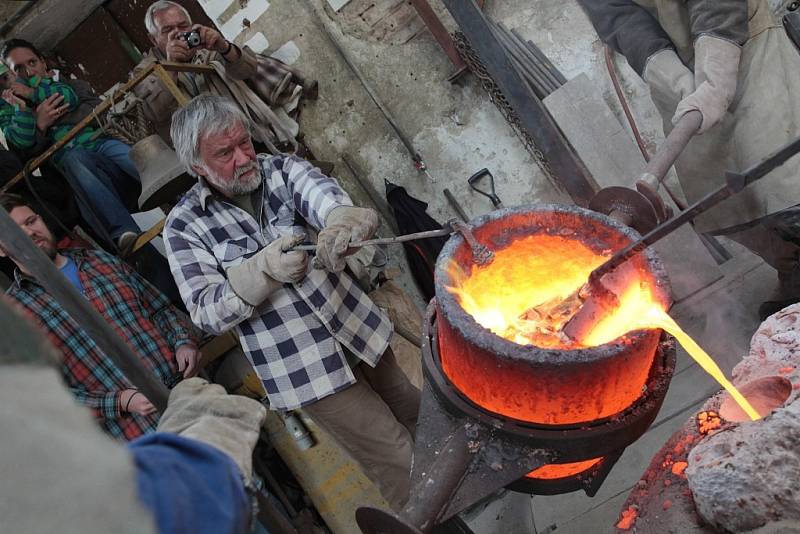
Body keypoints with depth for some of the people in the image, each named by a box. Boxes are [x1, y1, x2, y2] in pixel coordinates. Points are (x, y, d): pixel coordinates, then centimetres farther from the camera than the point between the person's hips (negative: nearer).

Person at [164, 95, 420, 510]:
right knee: (398, 461, 1)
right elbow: (205, 313, -14)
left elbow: (320, 193, -25)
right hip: (302, 368, -4)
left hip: (359, 324, 4)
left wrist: (338, 220, -50)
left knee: (414, 411, 23)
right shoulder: (184, 226, -9)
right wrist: (263, 269, -31)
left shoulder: (282, 169, -3)